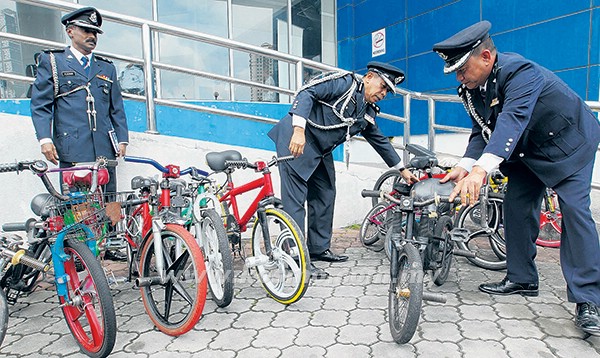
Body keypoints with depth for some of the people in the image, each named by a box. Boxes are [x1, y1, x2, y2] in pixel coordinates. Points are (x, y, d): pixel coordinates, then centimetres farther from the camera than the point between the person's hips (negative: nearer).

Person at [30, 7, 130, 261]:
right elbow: (40, 104, 5)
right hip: (71, 148, -3)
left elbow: (117, 107, 20)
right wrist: (45, 139, -7)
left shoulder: (106, 67, 22)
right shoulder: (51, 62, 12)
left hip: (105, 148, 3)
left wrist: (122, 139, 10)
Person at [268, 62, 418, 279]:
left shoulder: (367, 113, 13)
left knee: (325, 196, 11)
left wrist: (402, 170, 26)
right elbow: (306, 93, -20)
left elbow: (380, 141, 24)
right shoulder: (345, 82, -10)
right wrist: (299, 129, -32)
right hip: (296, 140, -9)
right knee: (295, 197, -11)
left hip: (320, 151, 9)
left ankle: (319, 249, 23)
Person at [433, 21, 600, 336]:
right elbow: (482, 130, -10)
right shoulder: (471, 87, -10)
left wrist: (481, 169, -63)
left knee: (574, 208, -17)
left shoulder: (520, 73, -34)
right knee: (516, 207, 2)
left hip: (569, 141, -7)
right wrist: (465, 166, -28)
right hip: (527, 150, 8)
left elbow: (512, 120, -50)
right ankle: (521, 279, 15)